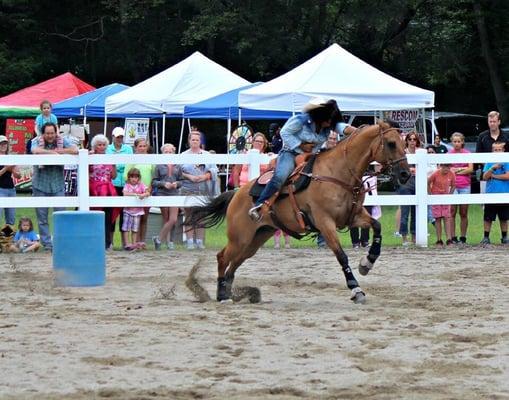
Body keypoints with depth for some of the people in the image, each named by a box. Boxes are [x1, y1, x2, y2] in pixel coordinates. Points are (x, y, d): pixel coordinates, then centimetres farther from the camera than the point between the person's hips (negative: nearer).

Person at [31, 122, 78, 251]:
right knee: (42, 217, 4)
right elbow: (35, 150, -26)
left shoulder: (63, 141, -1)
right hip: (40, 185, 0)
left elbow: (75, 150, -16)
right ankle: (47, 244, 11)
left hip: (58, 185, 0)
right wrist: (53, 152, -19)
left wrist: (57, 151, -16)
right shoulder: (36, 142, -4)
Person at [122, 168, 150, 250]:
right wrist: (135, 194, -25)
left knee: (135, 228, 5)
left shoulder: (141, 185, 4)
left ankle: (134, 243, 8)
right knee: (126, 228, -7)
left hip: (137, 210, 1)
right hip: (128, 209, -1)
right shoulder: (127, 185, 0)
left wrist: (143, 195, -30)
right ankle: (127, 244, -7)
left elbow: (148, 193, -9)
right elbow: (125, 193, -17)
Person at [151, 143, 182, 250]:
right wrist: (164, 184, -14)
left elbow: (181, 181, 13)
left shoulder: (177, 167, 9)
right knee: (166, 220, 1)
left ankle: (159, 238, 5)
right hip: (162, 194, -2)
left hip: (174, 194, 2)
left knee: (173, 220, -6)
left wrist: (177, 183, -8)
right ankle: (168, 241, 9)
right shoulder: (159, 166, 3)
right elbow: (154, 182, 1)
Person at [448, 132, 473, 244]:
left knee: (464, 213, 4)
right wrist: (462, 169, -8)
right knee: (452, 212, -4)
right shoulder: (448, 154, 7)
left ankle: (463, 237, 9)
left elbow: (470, 169, -2)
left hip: (465, 186, 1)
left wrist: (455, 170, -7)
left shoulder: (467, 153, 7)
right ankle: (453, 237, -2)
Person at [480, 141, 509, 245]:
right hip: (490, 193, 1)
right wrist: (492, 168, -17)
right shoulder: (489, 162, 4)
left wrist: (493, 175, -8)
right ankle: (486, 237, 11)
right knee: (488, 218, 3)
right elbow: (485, 177, -3)